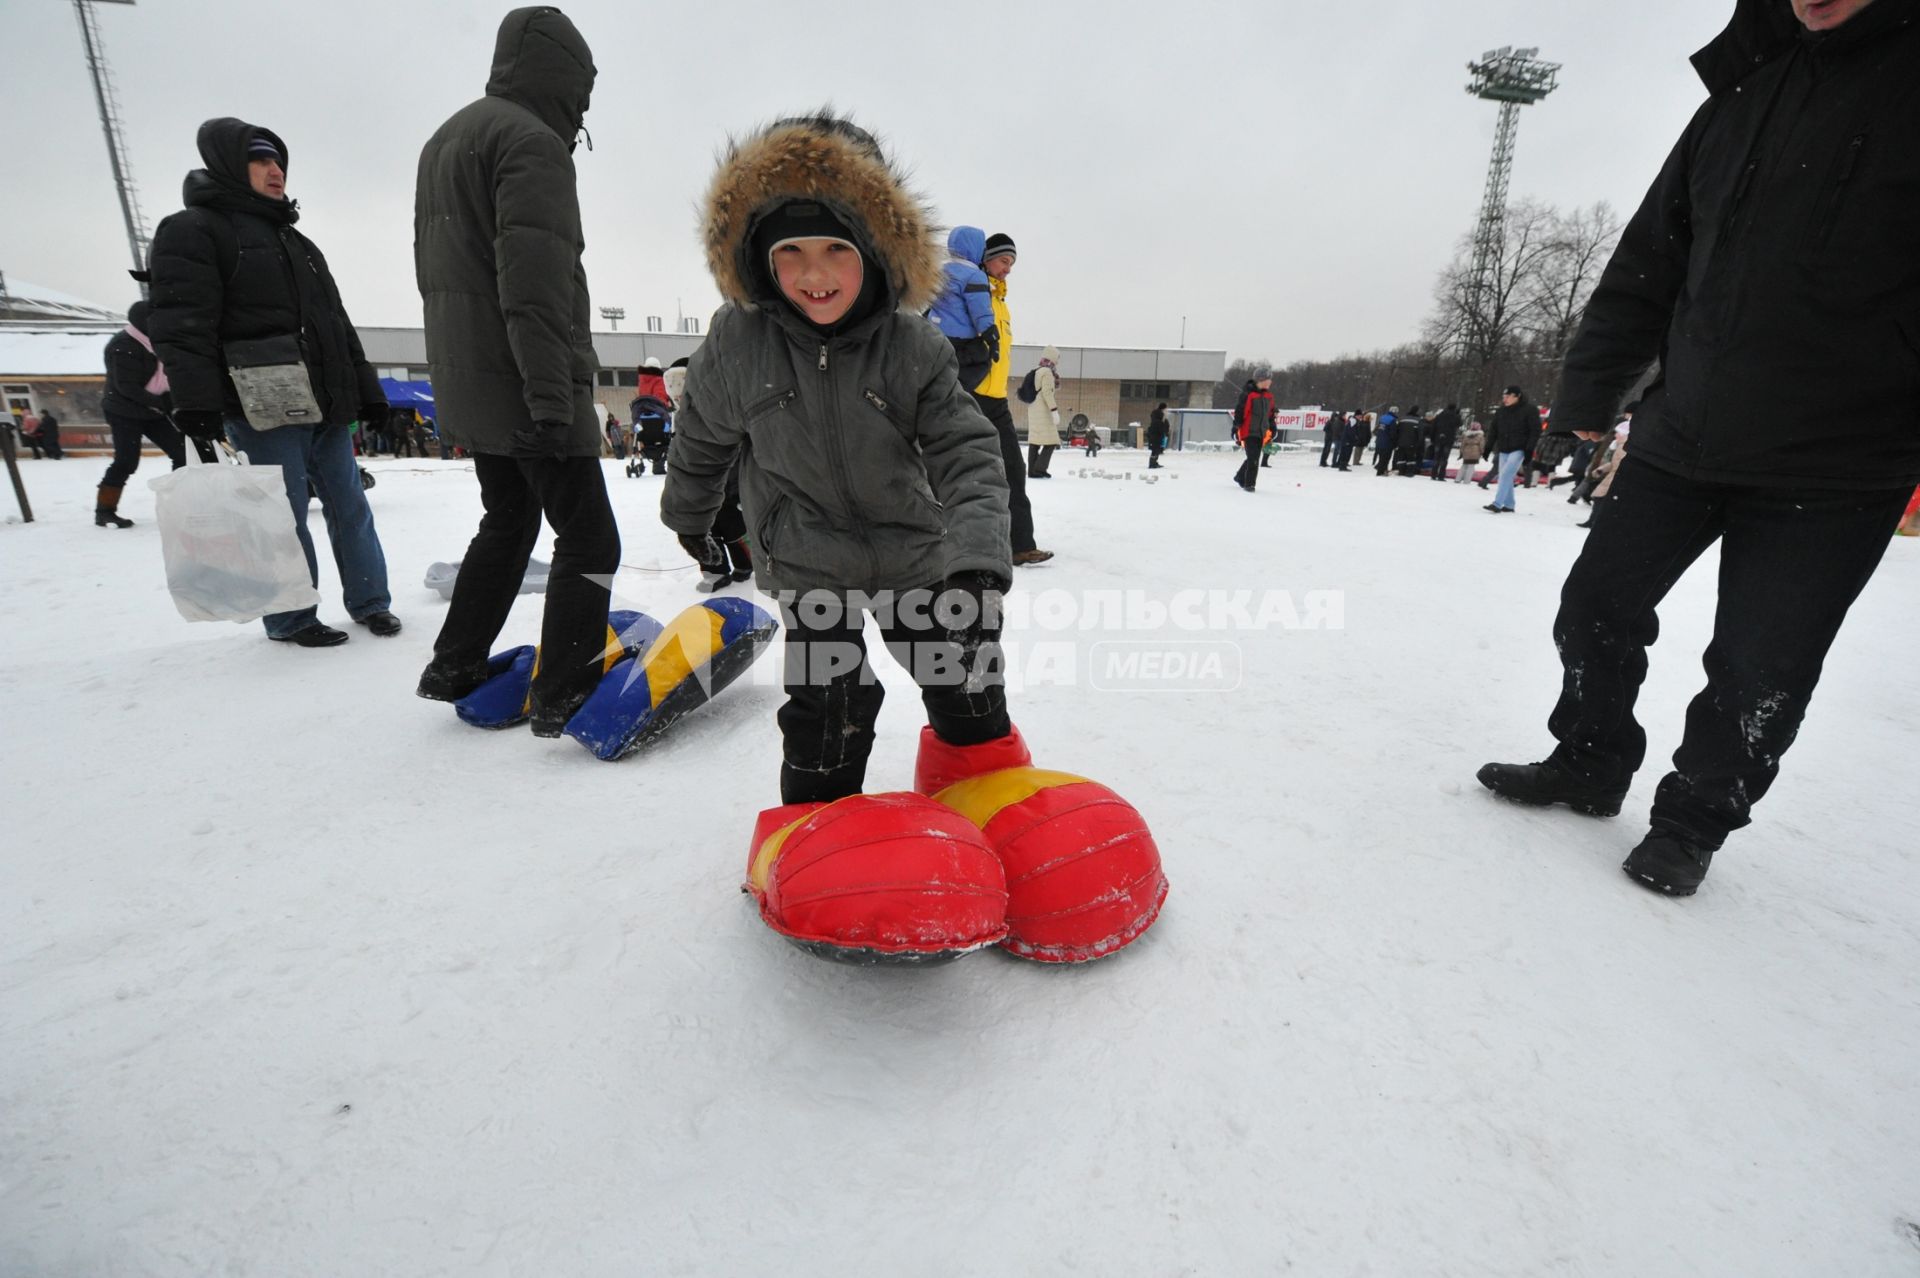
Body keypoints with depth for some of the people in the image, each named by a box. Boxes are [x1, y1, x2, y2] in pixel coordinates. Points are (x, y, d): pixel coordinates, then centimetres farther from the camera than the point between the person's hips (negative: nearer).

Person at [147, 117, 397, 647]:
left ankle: (370, 601, 14)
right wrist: (196, 402, -21)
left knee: (349, 503, 6)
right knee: (285, 512, -5)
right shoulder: (192, 230, 0)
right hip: (265, 407, -6)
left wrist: (368, 392, 18)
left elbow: (338, 325, 24)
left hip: (326, 403, 7)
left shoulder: (298, 242, 23)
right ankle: (290, 618, 6)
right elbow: (181, 324, -11)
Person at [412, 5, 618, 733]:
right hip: (525, 388, -10)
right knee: (589, 540, -4)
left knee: (507, 523, 20)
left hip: (467, 385, 10)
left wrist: (462, 372, 25)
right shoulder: (533, 142, -11)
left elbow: (433, 269, 23)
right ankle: (562, 696, -1)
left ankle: (454, 668, 26)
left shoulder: (445, 141, 22)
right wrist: (552, 399, -24)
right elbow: (534, 288, -22)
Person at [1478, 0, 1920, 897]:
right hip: (1678, 440, 5)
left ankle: (1696, 819, 23)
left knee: (1759, 670, 2)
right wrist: (1588, 394, 15)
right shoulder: (1747, 92, 10)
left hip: (1829, 474, -5)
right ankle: (1589, 765, 27)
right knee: (1598, 601, 8)